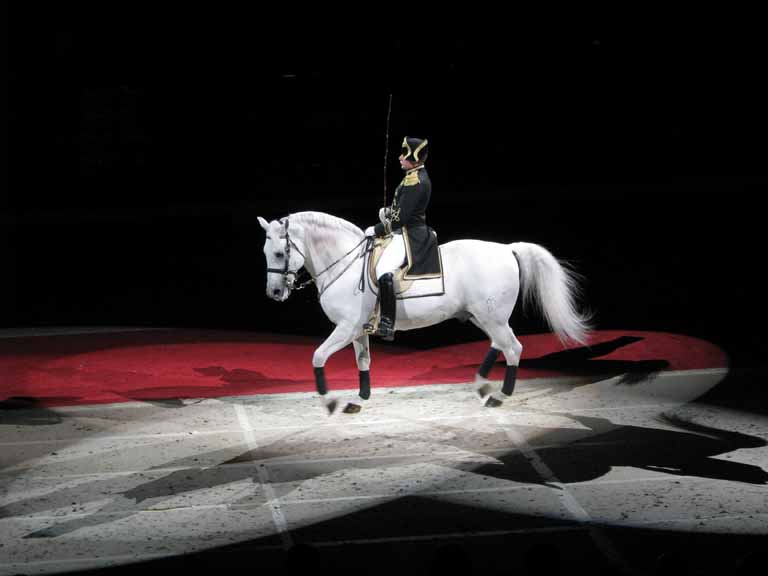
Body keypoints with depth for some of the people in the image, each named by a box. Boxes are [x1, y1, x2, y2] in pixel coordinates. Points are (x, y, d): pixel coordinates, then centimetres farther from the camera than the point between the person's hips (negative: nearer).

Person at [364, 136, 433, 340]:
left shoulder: (415, 181, -18)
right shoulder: (416, 176, 14)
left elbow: (401, 218, -21)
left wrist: (377, 230, -11)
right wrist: (388, 210, 10)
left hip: (410, 236, -12)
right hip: (405, 233, 12)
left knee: (384, 270, -31)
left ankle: (387, 325, -36)